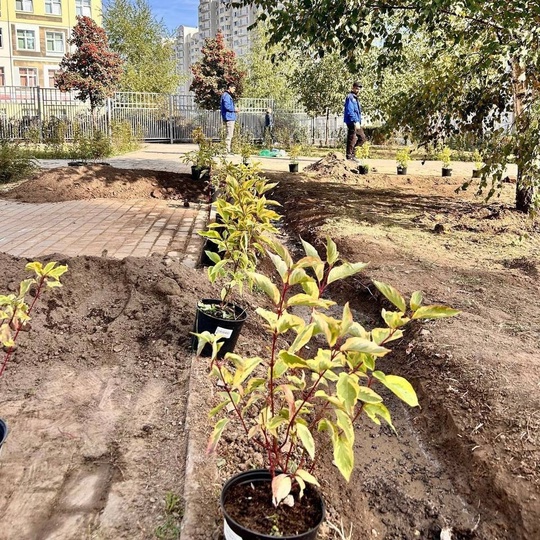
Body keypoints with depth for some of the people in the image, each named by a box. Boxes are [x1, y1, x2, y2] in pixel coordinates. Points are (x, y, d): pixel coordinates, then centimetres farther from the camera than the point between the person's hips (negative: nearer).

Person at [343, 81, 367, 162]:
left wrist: (359, 121, 17)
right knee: (352, 139, -5)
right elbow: (350, 111, -20)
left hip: (357, 122, 10)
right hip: (352, 122, -10)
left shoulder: (355, 98, 20)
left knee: (362, 138, 11)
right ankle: (349, 156, 1)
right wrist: (356, 121, -24)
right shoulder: (350, 97, -10)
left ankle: (351, 149, 16)